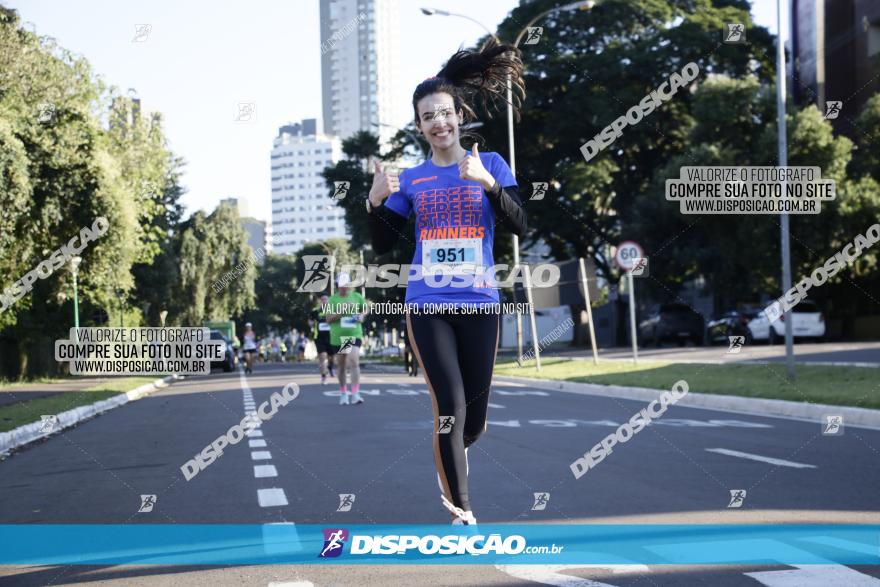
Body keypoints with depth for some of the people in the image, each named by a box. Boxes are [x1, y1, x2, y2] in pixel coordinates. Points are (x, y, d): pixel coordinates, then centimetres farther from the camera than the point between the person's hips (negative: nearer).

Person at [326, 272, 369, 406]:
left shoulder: (357, 297, 4)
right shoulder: (333, 299, 0)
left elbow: (366, 309, 18)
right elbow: (329, 318, -7)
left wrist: (362, 315, -4)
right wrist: (342, 311, -19)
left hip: (355, 334, -1)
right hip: (338, 336, 1)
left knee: (354, 361, -18)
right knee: (341, 365, 11)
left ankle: (355, 394, -19)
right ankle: (343, 393, 27)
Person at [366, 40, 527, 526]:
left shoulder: (490, 164, 3)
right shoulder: (411, 179, 7)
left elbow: (519, 226, -8)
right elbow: (382, 245, 7)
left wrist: (488, 183, -24)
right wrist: (375, 201, -11)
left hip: (481, 305, 0)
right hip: (427, 306, 0)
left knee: (475, 416, 8)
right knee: (450, 408, -10)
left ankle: (449, 460, 42)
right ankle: (460, 511, 3)